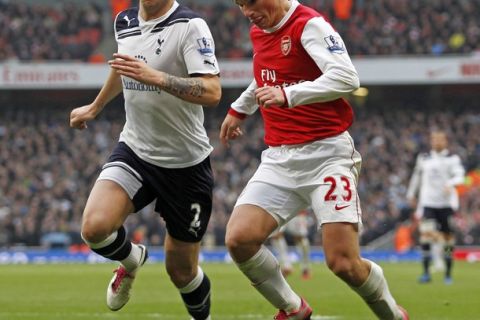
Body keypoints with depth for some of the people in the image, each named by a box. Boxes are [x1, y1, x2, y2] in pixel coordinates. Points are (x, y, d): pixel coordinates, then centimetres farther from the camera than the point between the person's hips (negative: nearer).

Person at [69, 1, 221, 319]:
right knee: (95, 226, -22)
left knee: (182, 270, 6)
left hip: (185, 162, -4)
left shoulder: (190, 26, -17)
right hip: (134, 151, 4)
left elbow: (212, 92, -29)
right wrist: (94, 108, 40)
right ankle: (131, 260, 13)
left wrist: (157, 78, -40)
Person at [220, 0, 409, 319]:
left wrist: (288, 95, -31)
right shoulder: (258, 32, 14)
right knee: (239, 239, -13)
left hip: (325, 153, -7)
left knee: (344, 263, -15)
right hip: (279, 158, 7)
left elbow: (346, 78, -25)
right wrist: (239, 110, 47)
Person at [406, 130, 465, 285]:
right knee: (425, 233, -17)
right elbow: (417, 176, 24)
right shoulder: (423, 159, 10)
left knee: (448, 237, 3)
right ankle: (426, 273, -17)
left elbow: (459, 175, -14)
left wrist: (450, 184, -34)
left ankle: (448, 274, 17)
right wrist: (411, 194, 28)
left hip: (447, 203, -1)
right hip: (428, 202, 1)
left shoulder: (452, 159, 0)